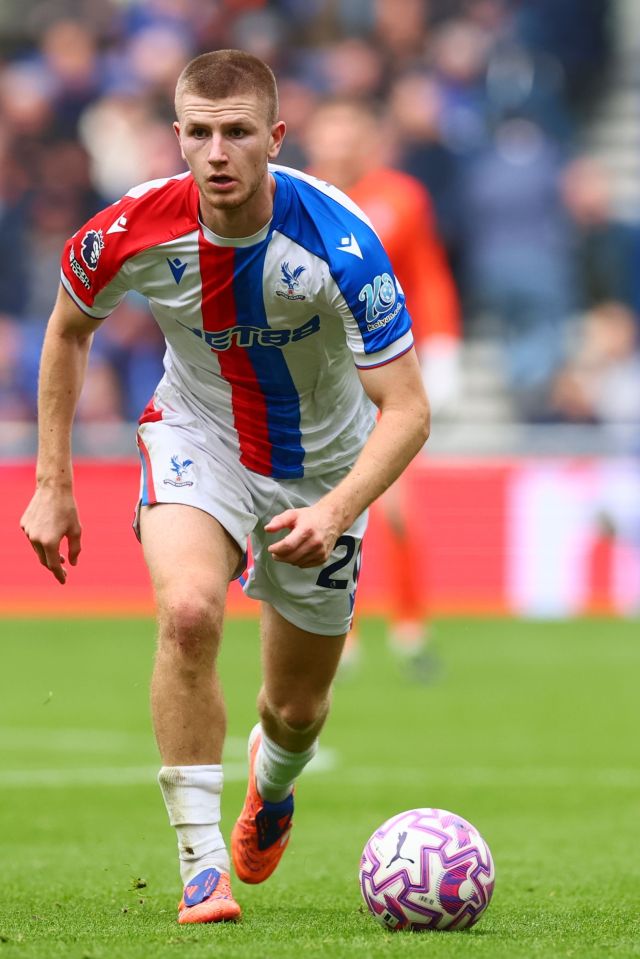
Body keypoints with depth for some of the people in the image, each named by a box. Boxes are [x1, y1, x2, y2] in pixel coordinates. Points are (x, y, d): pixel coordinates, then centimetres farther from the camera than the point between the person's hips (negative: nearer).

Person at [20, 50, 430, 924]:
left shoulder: (338, 243, -32)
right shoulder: (137, 230, -24)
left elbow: (407, 409, -30)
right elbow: (69, 329, -1)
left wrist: (336, 511, -46)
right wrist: (51, 482, -4)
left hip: (320, 466, 0)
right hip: (198, 436, 0)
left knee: (297, 708, 12)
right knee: (188, 610, -31)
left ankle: (271, 783, 52)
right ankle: (202, 865, -23)